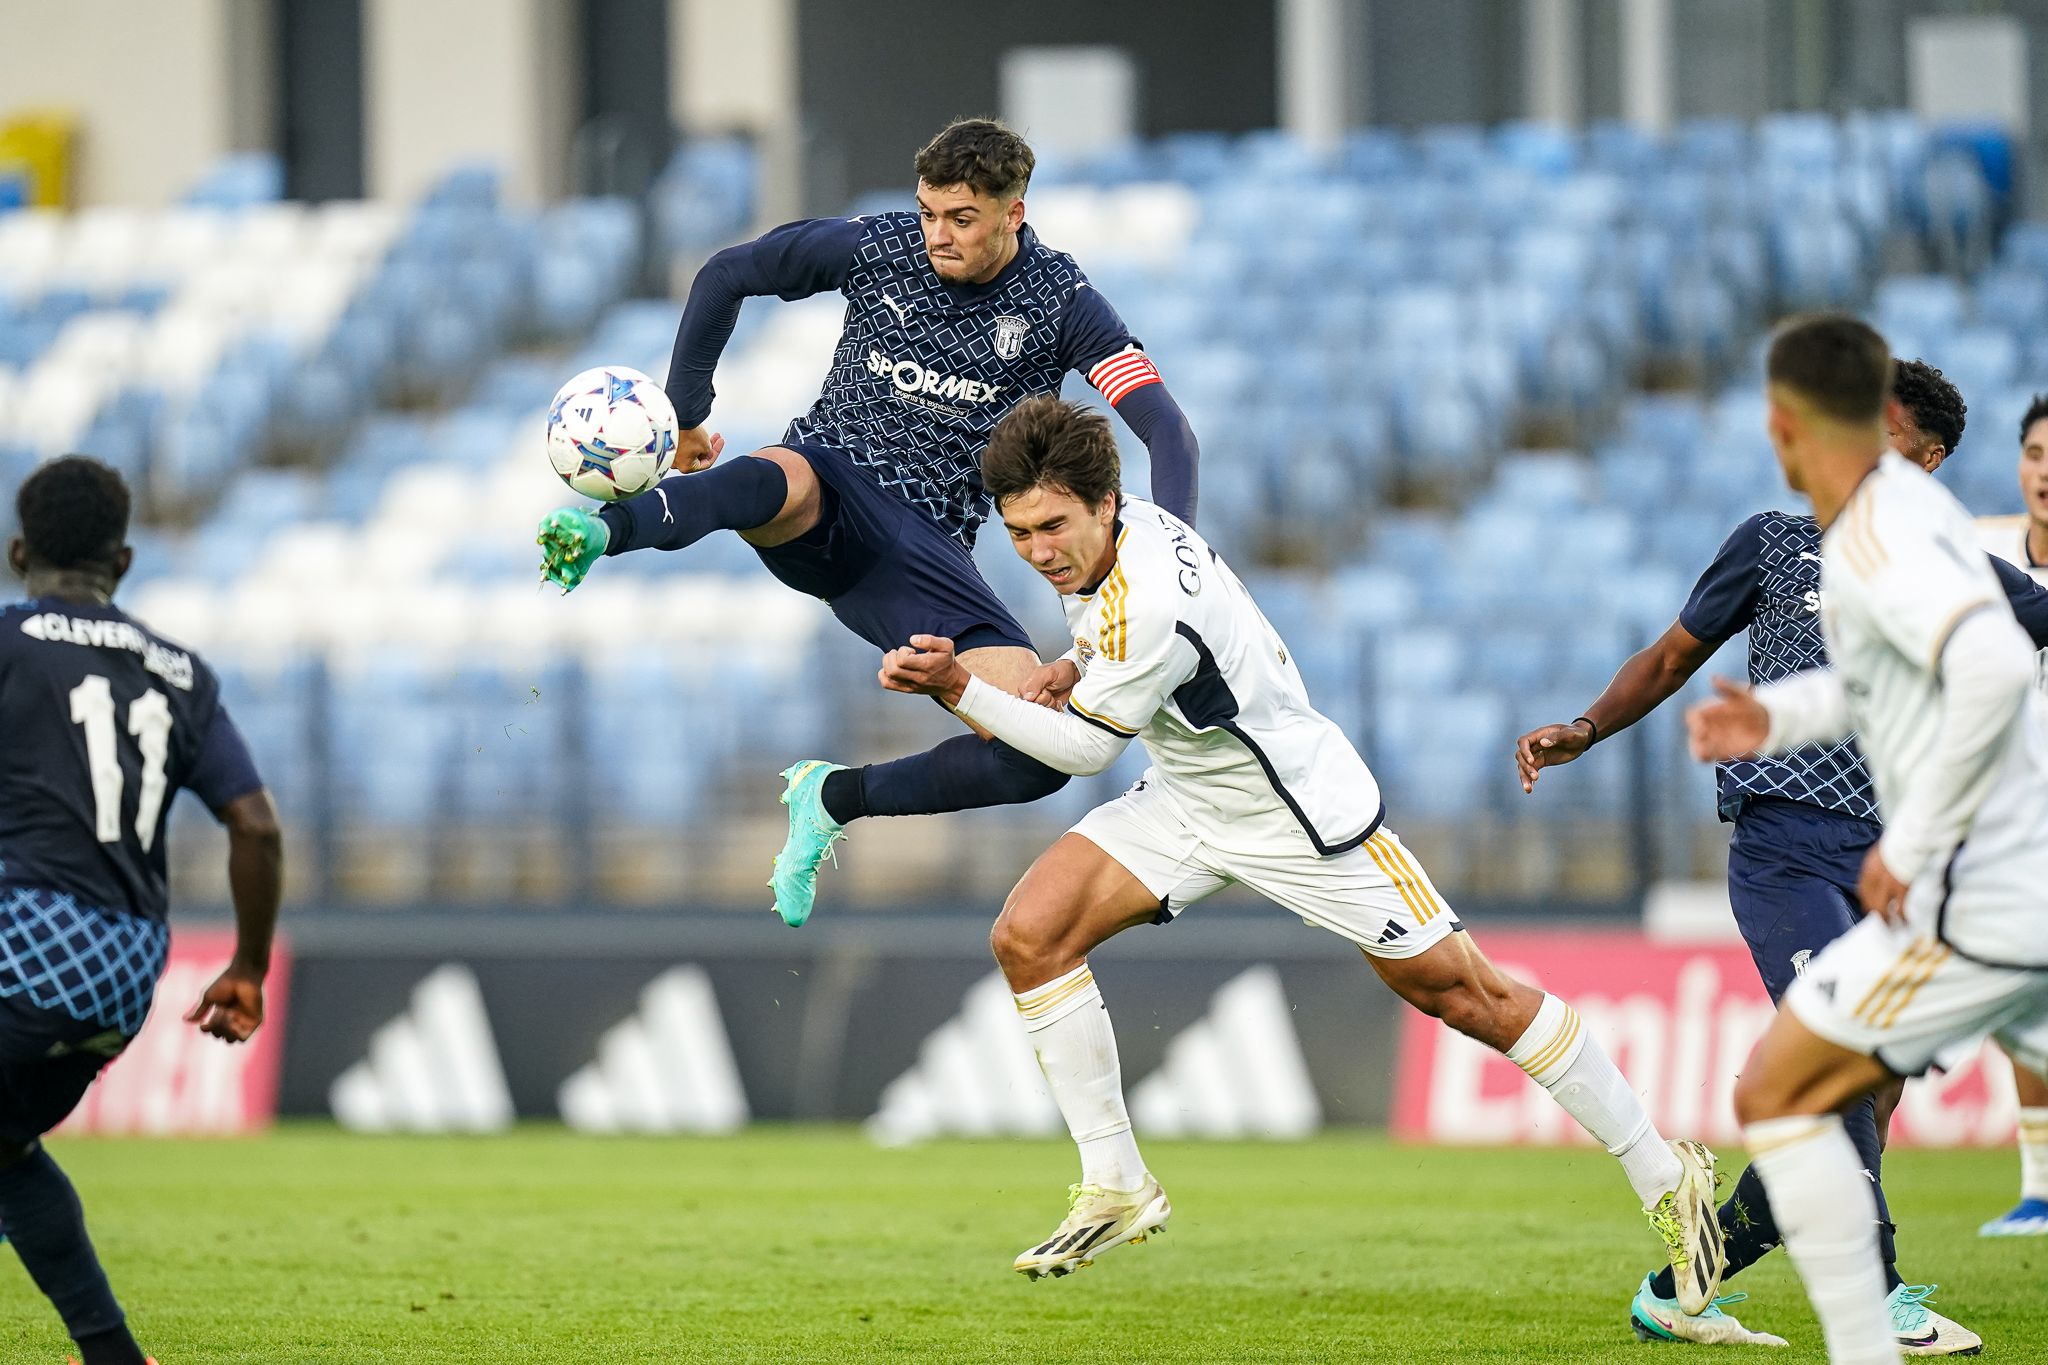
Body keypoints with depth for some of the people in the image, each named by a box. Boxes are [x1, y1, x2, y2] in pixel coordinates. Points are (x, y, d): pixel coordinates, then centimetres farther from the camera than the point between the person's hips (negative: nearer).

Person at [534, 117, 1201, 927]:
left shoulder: (1061, 304, -4)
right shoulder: (873, 250, -2)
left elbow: (1166, 429, -11)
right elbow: (726, 276, 12)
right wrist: (685, 412, 11)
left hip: (923, 551, 1)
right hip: (833, 480, -1)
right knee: (780, 482, -42)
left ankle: (833, 800, 4)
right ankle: (600, 532, -72)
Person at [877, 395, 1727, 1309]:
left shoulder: (1149, 605, -33)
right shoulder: (1108, 531, -6)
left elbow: (1083, 748, -23)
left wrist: (957, 687, -26)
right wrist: (1077, 666, -1)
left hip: (1300, 806, -9)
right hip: (1187, 798, 9)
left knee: (1459, 993, -4)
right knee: (1029, 935, -9)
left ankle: (1665, 1176, 9)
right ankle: (1116, 1189, 0)